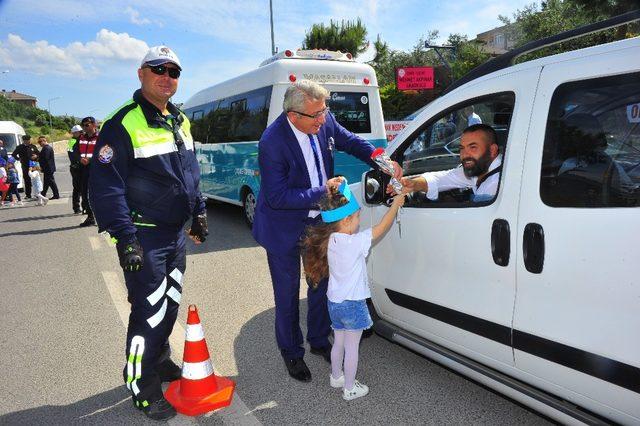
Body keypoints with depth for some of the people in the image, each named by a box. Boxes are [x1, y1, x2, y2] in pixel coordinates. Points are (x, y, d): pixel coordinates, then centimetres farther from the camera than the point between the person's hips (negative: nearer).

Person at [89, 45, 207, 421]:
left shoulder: (181, 121, 10)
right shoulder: (124, 123, -14)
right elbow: (105, 184, -18)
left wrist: (199, 211, 16)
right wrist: (125, 235, -22)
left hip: (177, 233, 8)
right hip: (144, 237, -8)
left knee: (171, 303, 19)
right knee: (150, 311, -3)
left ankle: (160, 360, 40)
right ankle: (144, 389, 15)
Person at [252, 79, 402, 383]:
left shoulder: (324, 122, -13)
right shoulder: (272, 142, -30)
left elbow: (349, 141, 5)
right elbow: (278, 197, -27)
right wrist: (322, 191, -29)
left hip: (318, 220, 6)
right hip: (284, 228, -6)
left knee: (321, 283, 19)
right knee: (287, 293, 10)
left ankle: (319, 341, 42)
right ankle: (291, 352, 33)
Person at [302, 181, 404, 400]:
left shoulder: (329, 240, -6)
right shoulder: (355, 242, -24)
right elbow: (382, 227, -16)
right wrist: (395, 204, -6)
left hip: (334, 302, 7)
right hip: (352, 304, -7)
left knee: (339, 342, 24)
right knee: (352, 347, 9)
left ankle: (336, 377, 42)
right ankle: (349, 388, 23)